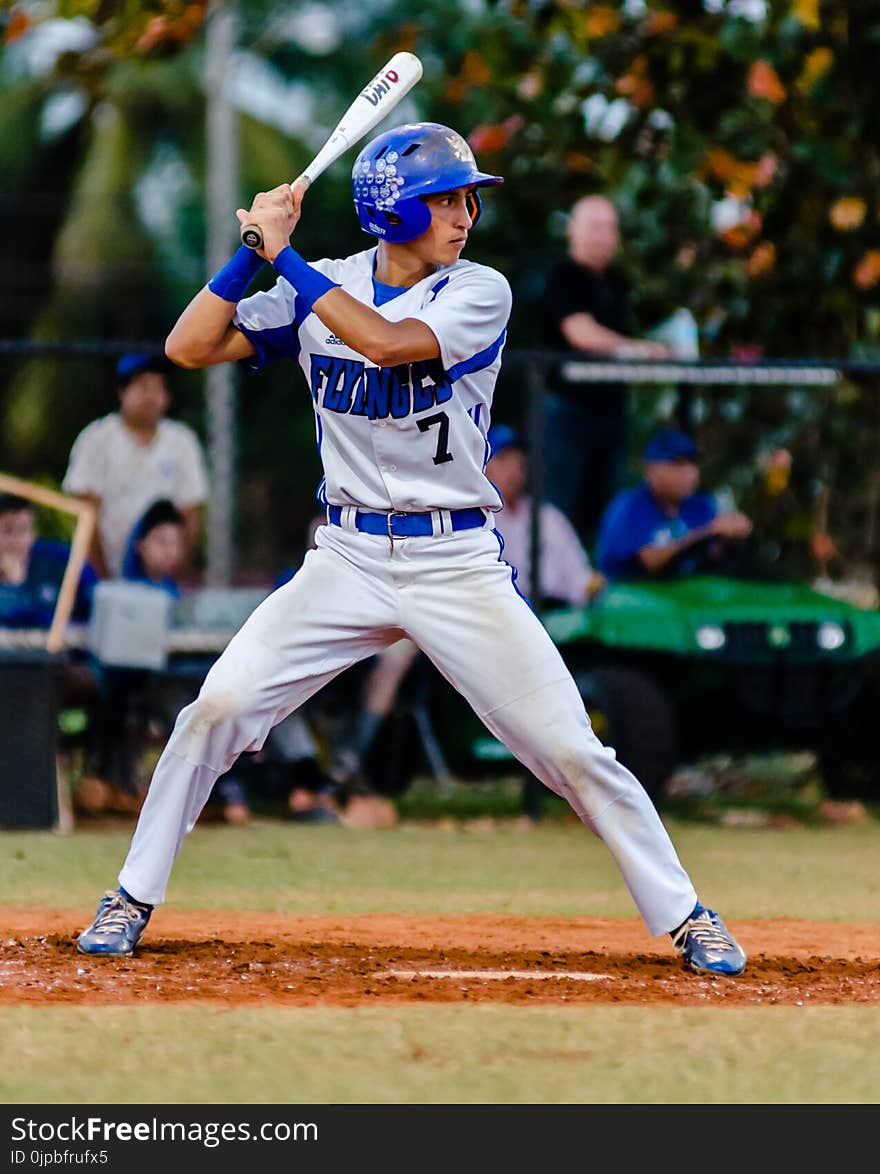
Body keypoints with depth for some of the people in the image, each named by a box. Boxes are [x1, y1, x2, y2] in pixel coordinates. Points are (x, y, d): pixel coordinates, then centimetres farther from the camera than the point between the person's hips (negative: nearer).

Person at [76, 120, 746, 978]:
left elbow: (388, 341, -24)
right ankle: (132, 900, 5)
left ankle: (684, 916, 7)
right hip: (349, 560, 2)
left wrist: (286, 255, -19)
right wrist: (257, 249, -11)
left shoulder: (479, 293, -6)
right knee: (217, 708, -10)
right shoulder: (317, 289, 3)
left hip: (457, 565, -2)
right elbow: (189, 346, -2)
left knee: (570, 749, -7)